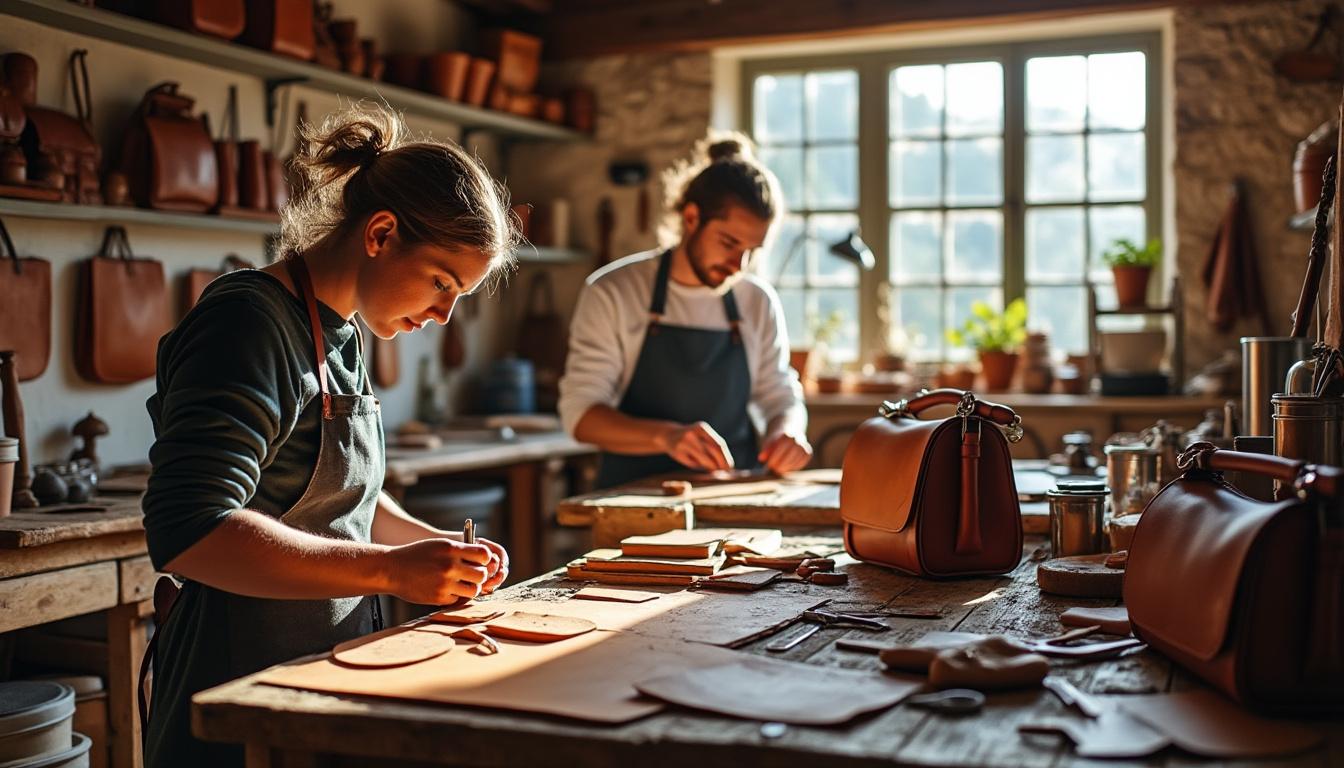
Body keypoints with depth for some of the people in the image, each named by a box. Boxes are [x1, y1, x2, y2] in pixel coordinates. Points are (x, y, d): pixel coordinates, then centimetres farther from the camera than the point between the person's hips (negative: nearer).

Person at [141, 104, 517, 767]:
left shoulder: (341, 334, 10)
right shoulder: (251, 322, -18)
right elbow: (188, 532, -28)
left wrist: (437, 545, 3)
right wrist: (390, 569, -28)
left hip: (328, 676, 9)